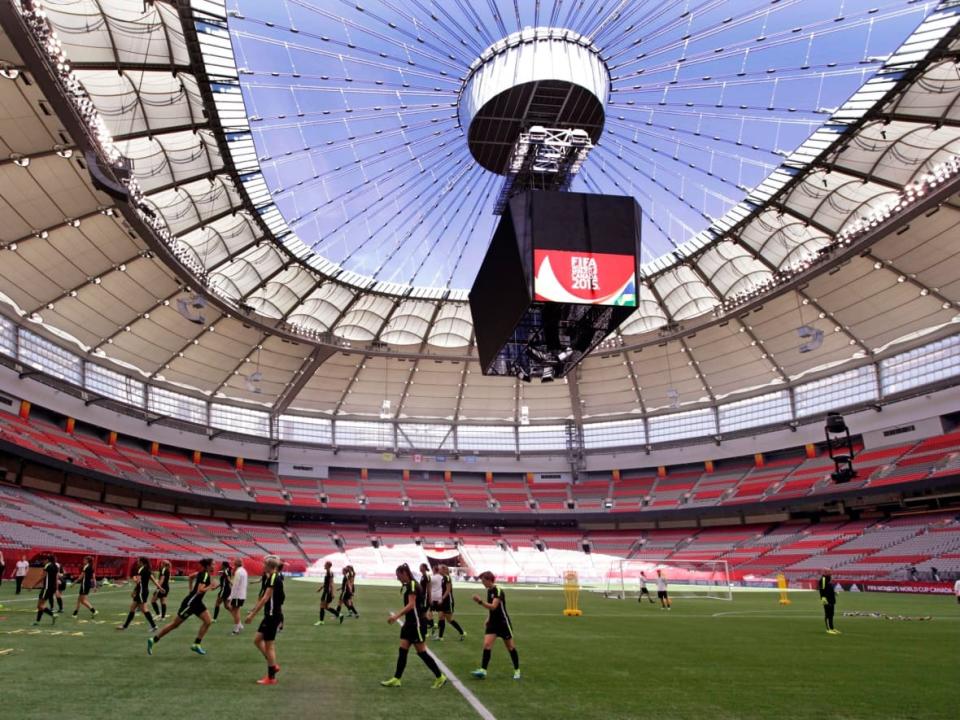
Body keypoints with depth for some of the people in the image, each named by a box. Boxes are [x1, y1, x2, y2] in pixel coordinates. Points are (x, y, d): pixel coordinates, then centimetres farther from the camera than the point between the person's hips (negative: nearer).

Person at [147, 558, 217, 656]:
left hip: (197, 602, 9)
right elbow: (200, 590, -33)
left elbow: (191, 576, 21)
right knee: (175, 624, 3)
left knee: (208, 621, -1)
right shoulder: (205, 575, -23)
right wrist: (210, 587, -21)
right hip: (190, 603, -9)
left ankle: (196, 644, 5)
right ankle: (153, 640, 17)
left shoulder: (203, 572, 5)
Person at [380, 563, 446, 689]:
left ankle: (440, 677, 7)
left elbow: (411, 605, -26)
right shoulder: (407, 586, 12)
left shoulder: (413, 585, -17)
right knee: (402, 650, 7)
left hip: (417, 624, -9)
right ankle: (396, 679, 12)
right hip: (409, 623, 9)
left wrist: (396, 616, -33)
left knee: (421, 652, -3)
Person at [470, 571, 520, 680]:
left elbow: (493, 606, -34)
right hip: (492, 622, 7)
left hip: (503, 622, -7)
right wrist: (488, 618, 11)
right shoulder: (489, 591, 5)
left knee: (510, 647, 6)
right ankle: (483, 670, -12)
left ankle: (517, 670, 21)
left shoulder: (498, 591, -20)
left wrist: (480, 601, -46)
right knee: (487, 644, -9)